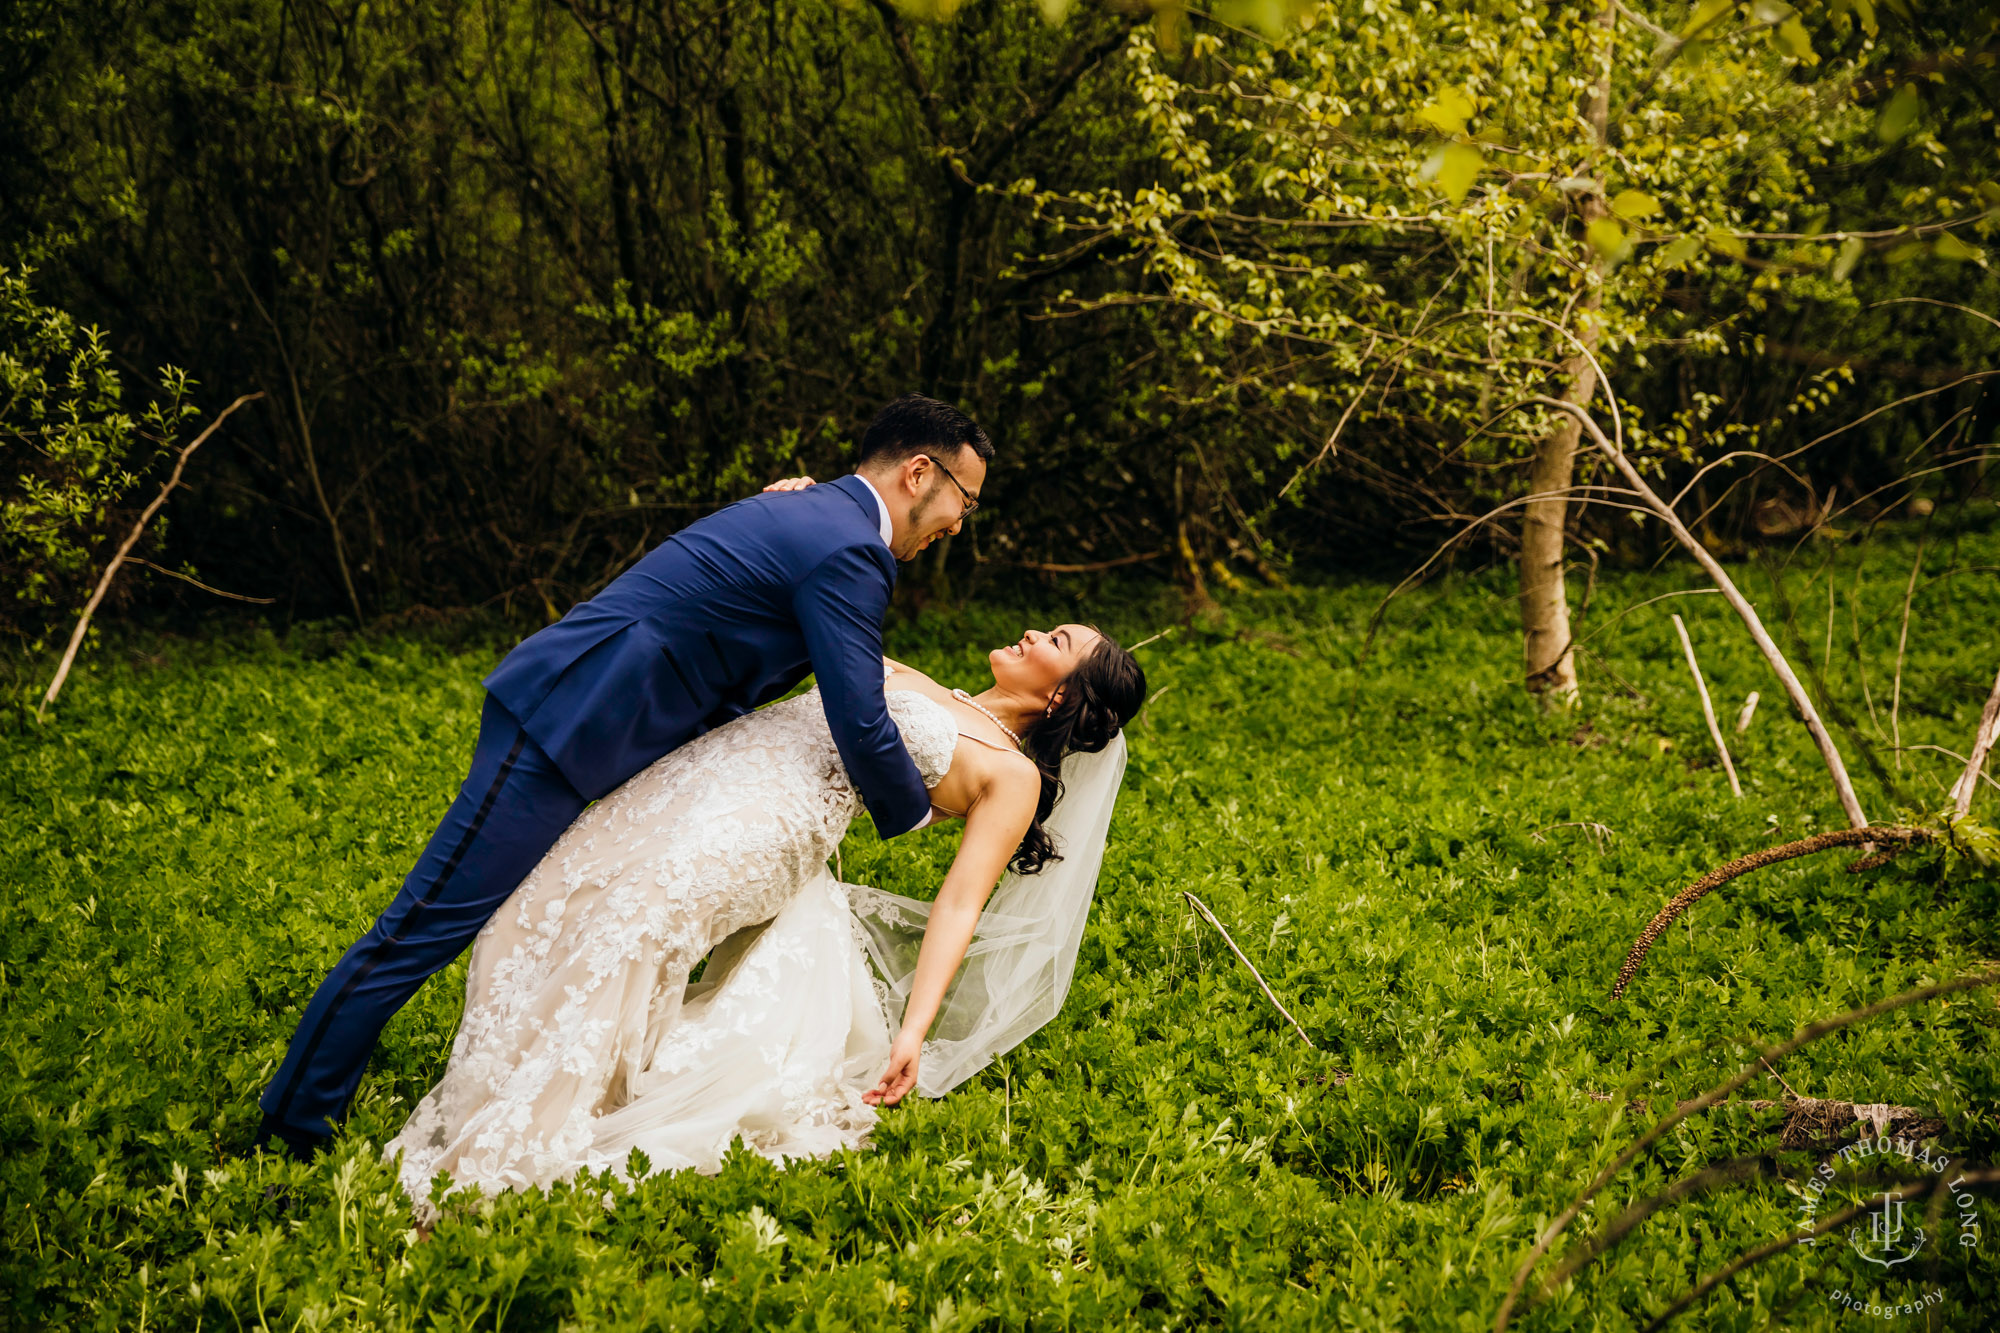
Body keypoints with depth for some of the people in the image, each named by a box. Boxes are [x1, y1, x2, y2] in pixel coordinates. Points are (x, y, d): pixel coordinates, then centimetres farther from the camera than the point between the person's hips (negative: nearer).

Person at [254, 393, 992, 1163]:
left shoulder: (807, 513, 17)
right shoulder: (848, 553, -15)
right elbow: (859, 728, -15)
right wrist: (914, 810, 4)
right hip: (560, 732, -11)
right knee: (430, 928, -5)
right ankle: (291, 1133, 2)